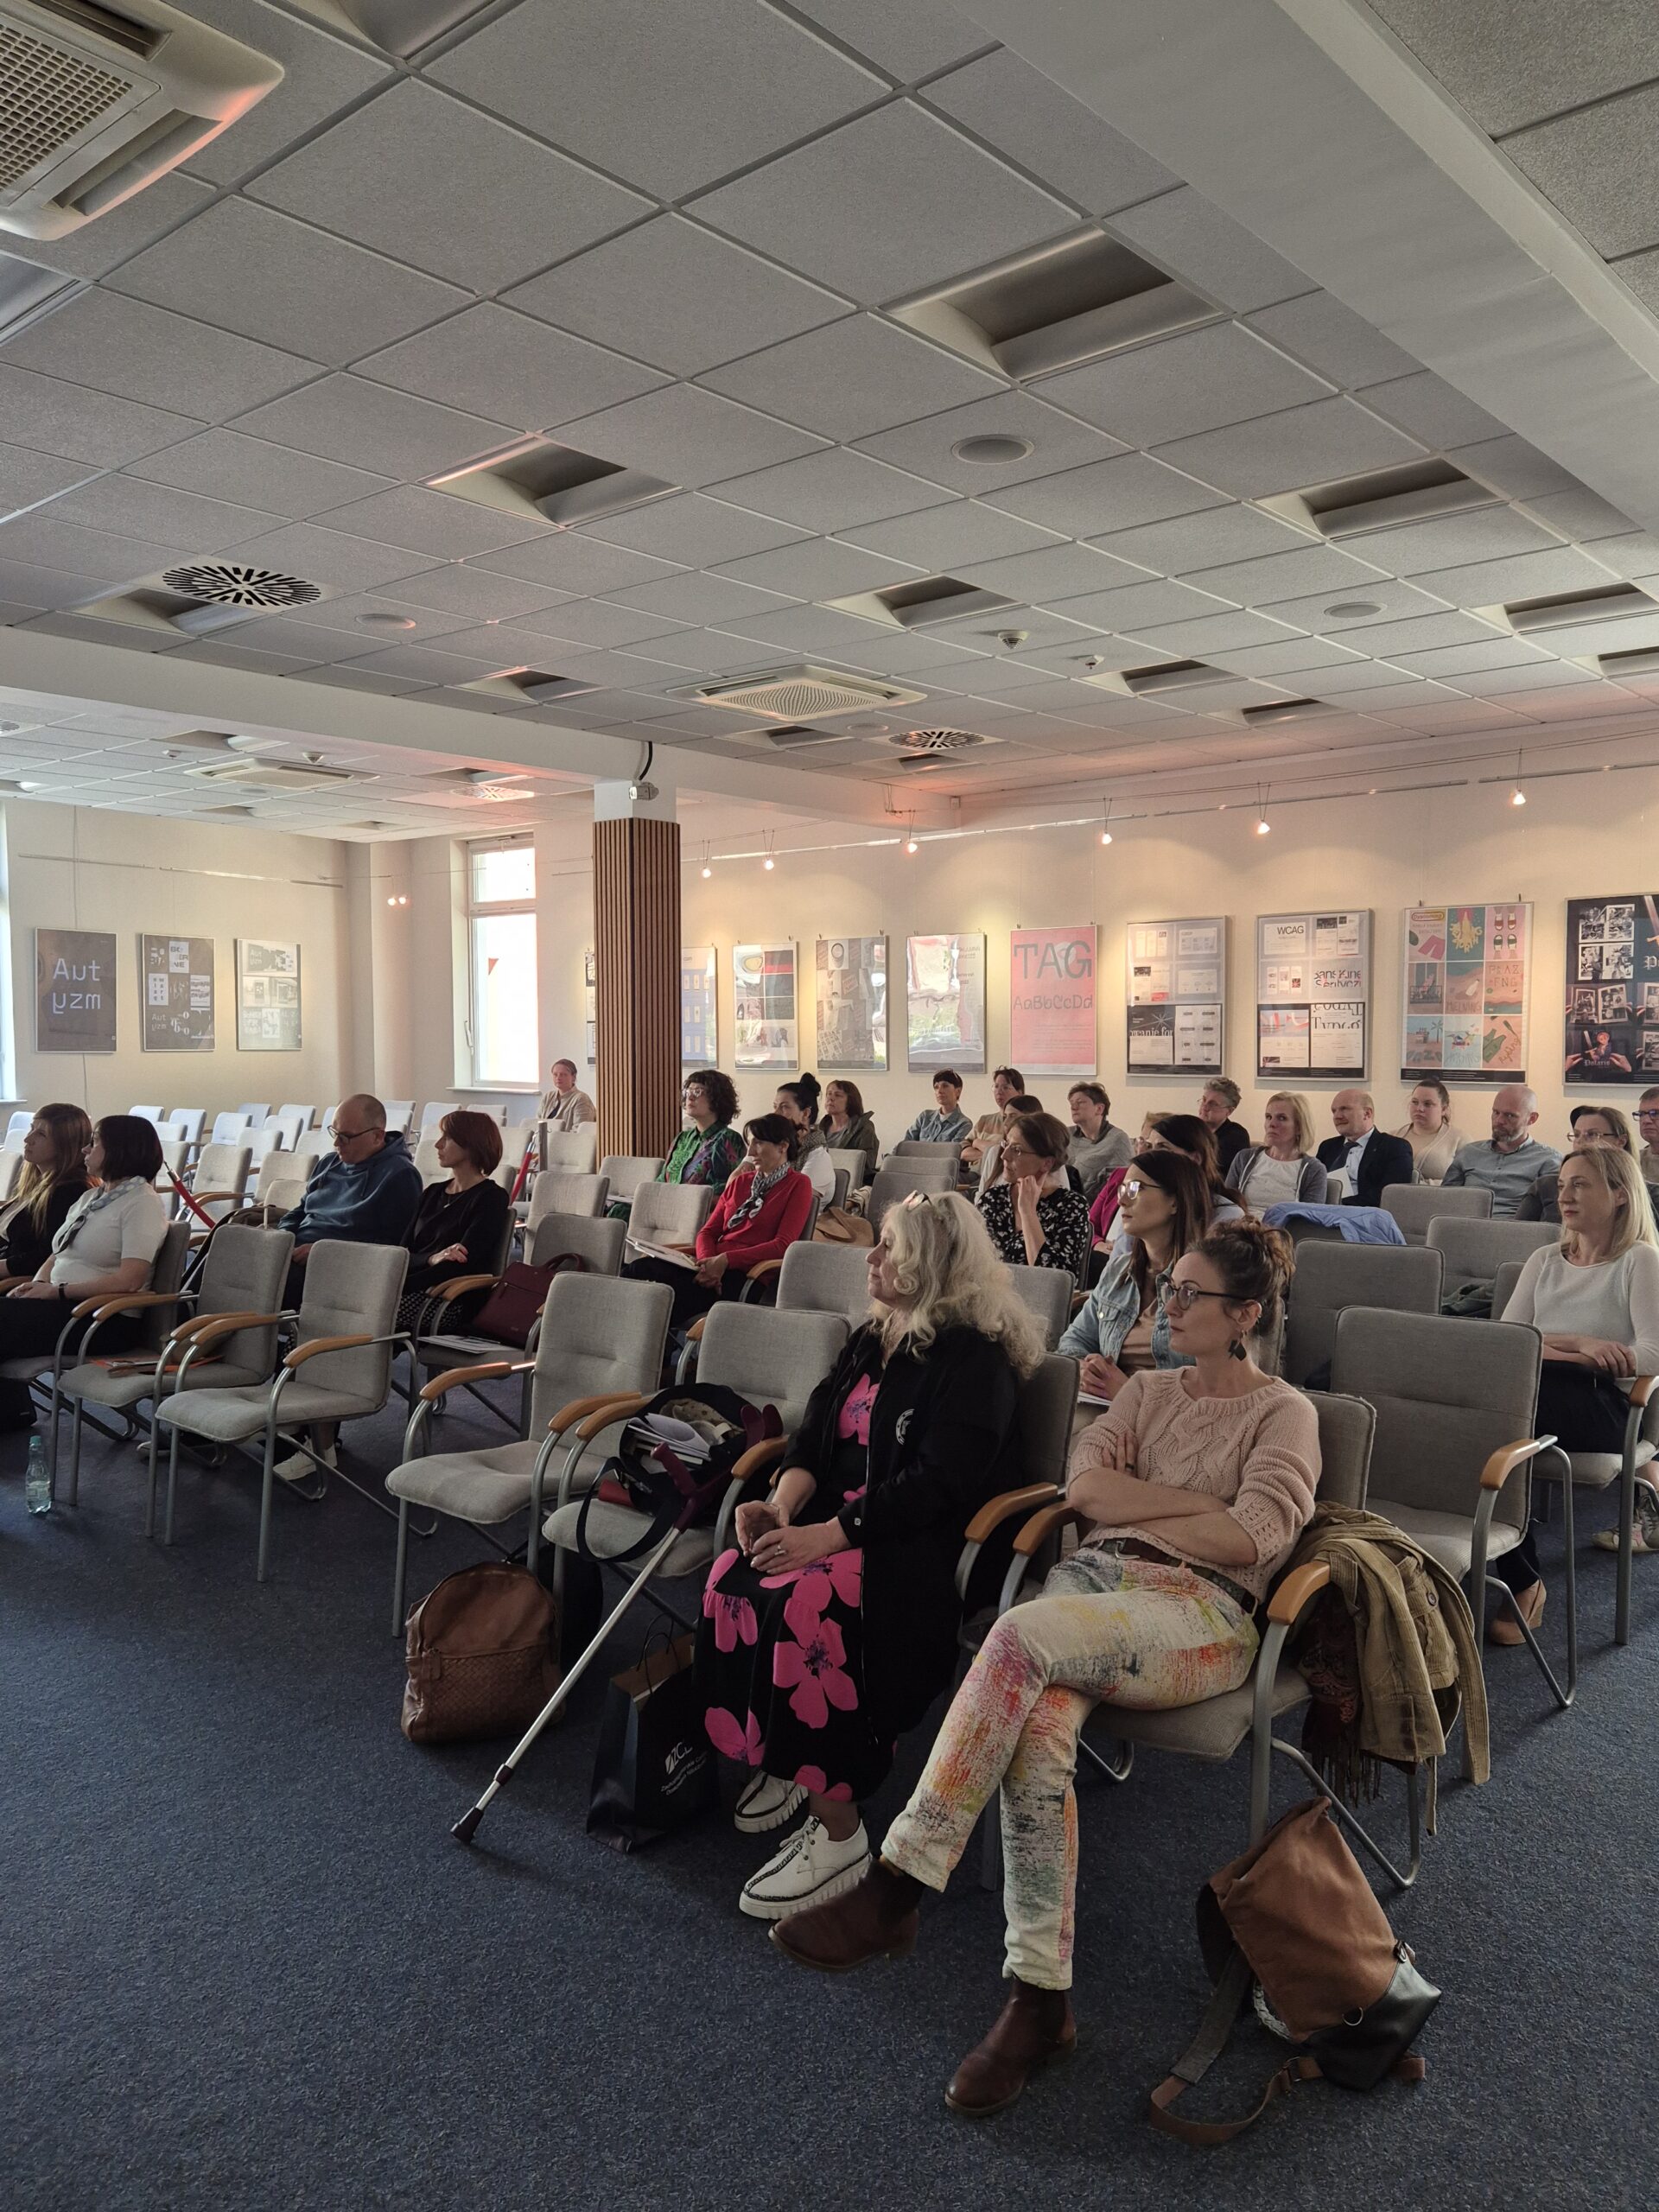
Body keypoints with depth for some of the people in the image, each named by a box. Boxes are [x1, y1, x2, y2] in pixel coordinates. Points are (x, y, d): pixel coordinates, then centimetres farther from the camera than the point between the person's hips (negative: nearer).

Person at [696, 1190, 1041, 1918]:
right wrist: (784, 1502, -10)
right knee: (732, 1577, -19)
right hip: (845, 1515, 8)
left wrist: (824, 1536, -25)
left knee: (803, 1604, -32)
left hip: (926, 1548, -7)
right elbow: (817, 1435, 12)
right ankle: (776, 1761, 1)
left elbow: (938, 1482, -19)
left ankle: (838, 1835, -19)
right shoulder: (871, 1340, 17)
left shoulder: (975, 1357, -10)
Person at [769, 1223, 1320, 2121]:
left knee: (1020, 1635, -33)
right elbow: (1084, 1485, 8)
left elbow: (1251, 1539, -8)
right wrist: (1197, 1500, -1)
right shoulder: (1149, 1390, 24)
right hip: (1097, 1577, 5)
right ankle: (1040, 1999, -21)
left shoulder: (1285, 1413, 8)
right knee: (1037, 1728, -29)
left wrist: (1132, 1504, 0)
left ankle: (897, 1885, -28)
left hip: (1203, 1614, -5)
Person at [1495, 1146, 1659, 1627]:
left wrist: (1550, 1350, -10)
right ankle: (1521, 1579, -27)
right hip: (1533, 1396, 4)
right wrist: (1576, 1343, -5)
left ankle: (1523, 1581, -24)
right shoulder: (1544, 1260, 25)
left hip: (1601, 1406, -4)